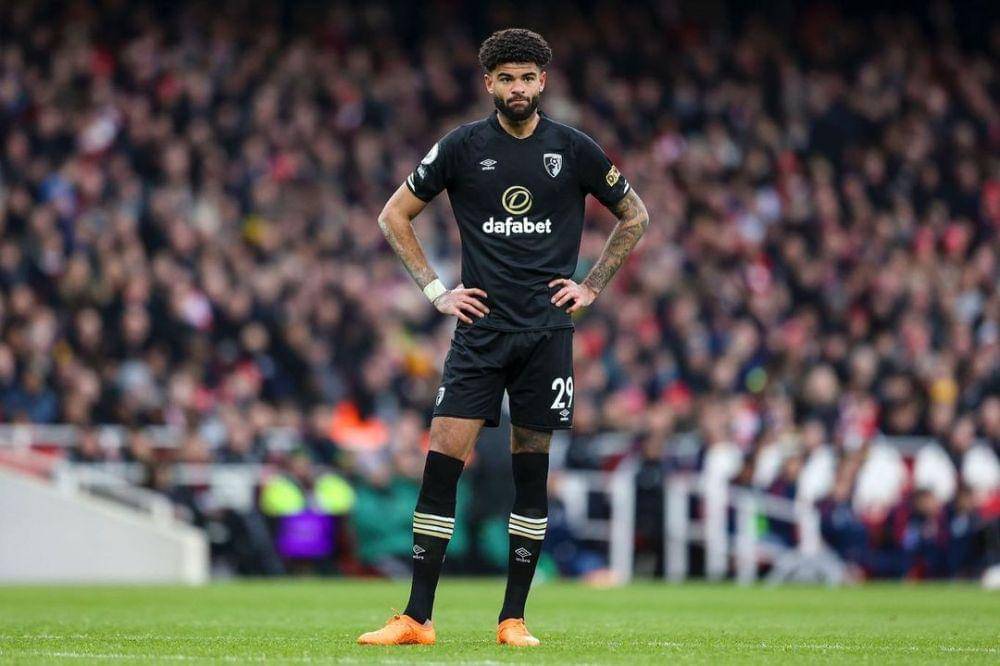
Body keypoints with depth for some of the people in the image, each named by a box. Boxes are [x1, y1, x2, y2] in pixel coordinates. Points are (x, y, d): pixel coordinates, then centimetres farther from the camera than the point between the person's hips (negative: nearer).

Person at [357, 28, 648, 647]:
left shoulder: (575, 150, 2)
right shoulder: (461, 147, 1)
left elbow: (635, 215, 17)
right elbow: (395, 215, 12)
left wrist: (592, 286, 9)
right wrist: (436, 290, 4)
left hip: (547, 331, 0)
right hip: (481, 328, 0)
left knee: (531, 473, 2)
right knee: (443, 462, -9)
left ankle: (514, 618, 10)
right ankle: (417, 618, -7)